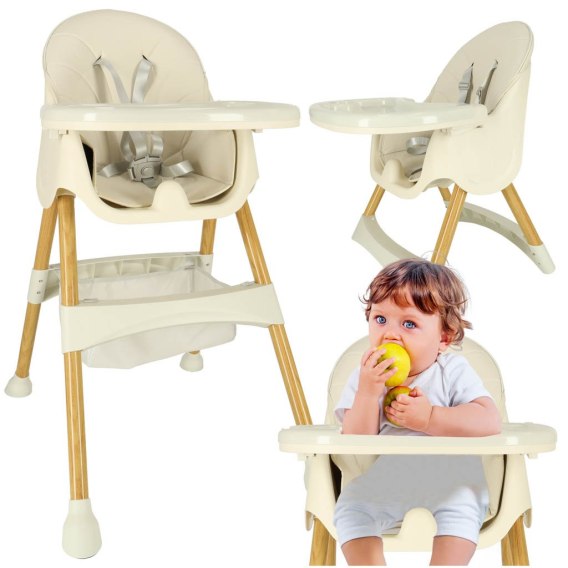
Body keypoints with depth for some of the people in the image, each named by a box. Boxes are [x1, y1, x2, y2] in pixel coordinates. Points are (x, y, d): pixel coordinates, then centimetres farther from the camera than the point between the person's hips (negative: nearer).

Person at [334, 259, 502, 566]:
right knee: (350, 507, -21)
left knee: (462, 503, -30)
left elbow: (490, 422, -18)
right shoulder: (365, 378, 0)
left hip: (448, 482, -2)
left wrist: (429, 418, -25)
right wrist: (368, 393, -24)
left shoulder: (453, 371, -4)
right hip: (379, 487, 3)